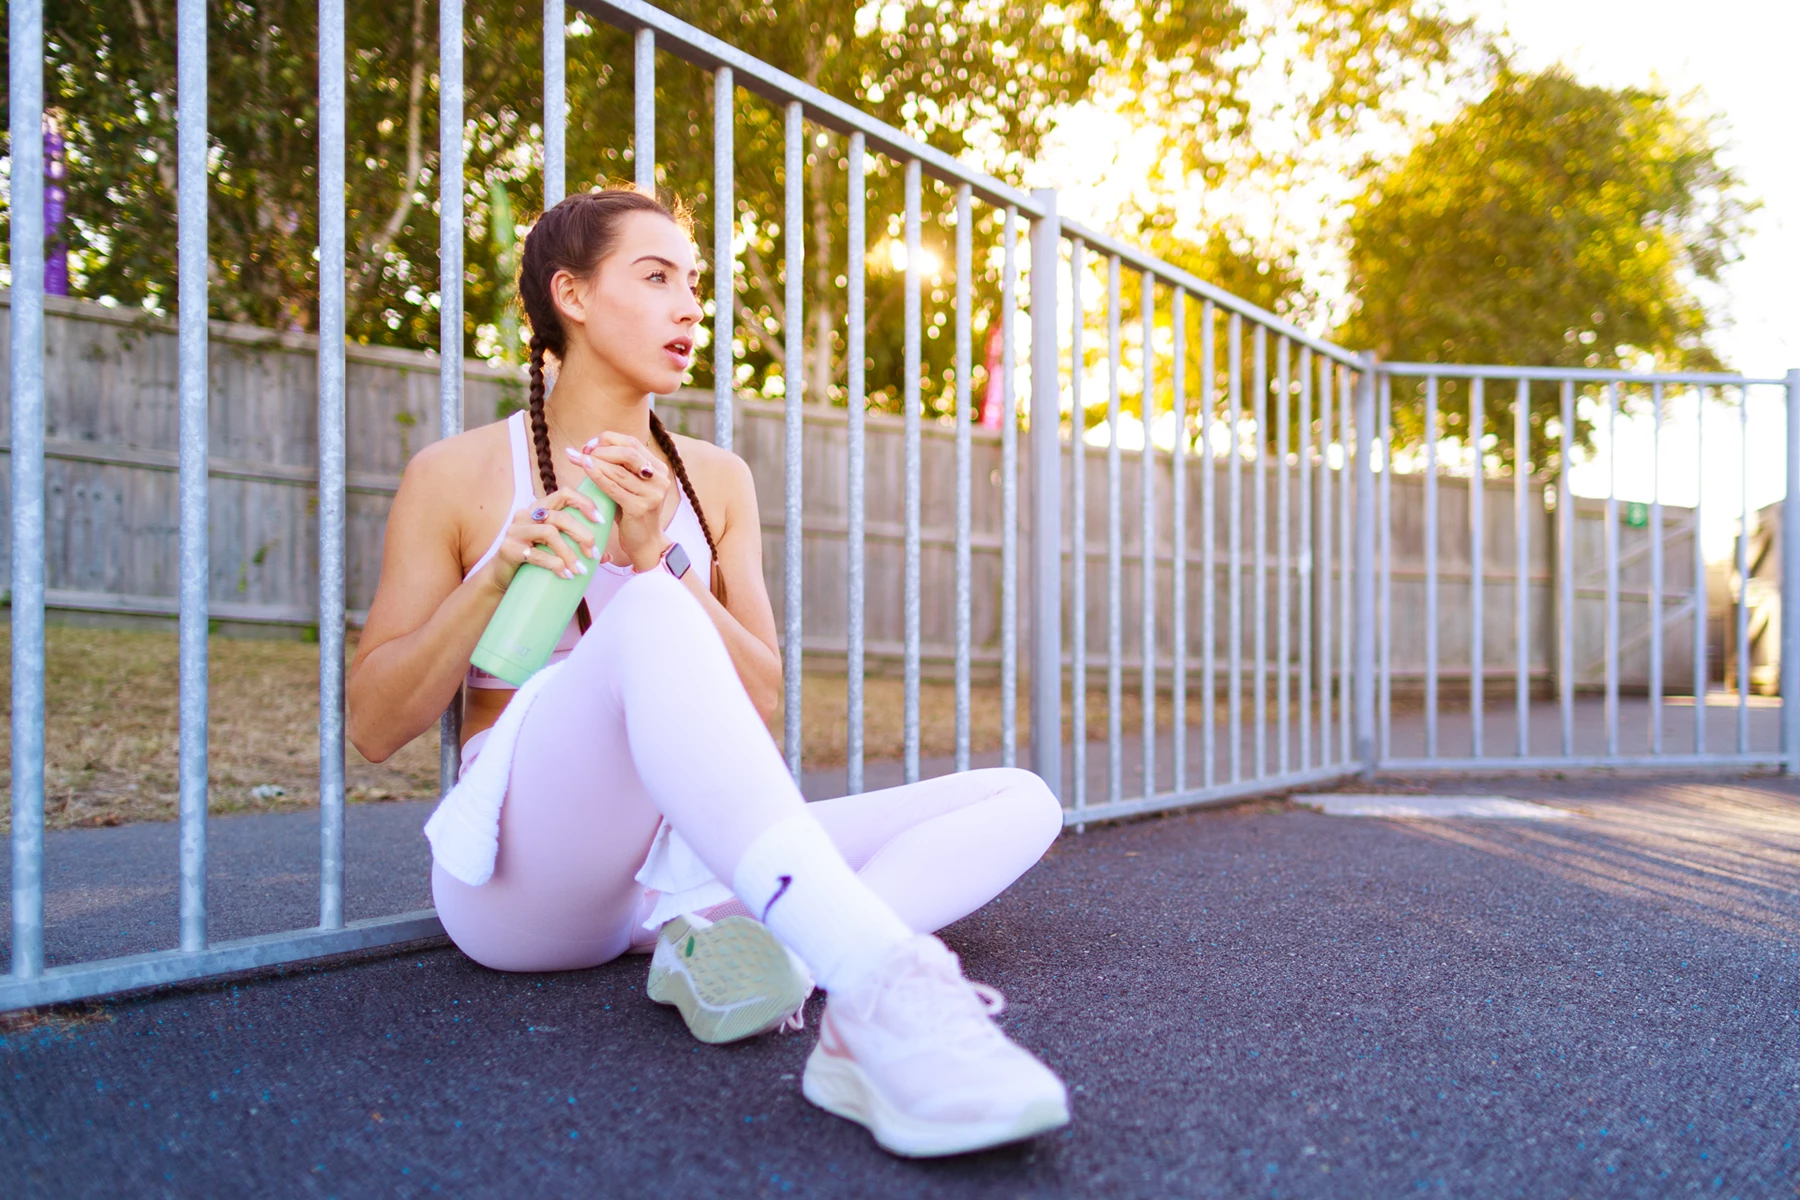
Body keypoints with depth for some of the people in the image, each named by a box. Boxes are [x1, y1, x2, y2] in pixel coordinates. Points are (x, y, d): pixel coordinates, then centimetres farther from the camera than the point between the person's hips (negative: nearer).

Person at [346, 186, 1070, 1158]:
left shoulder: (715, 482, 12)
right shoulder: (458, 476, 4)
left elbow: (758, 706, 6)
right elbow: (373, 728, 3)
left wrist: (658, 557, -9)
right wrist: (496, 577, -13)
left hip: (681, 866, 5)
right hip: (520, 873, -4)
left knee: (1021, 800, -9)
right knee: (649, 617, -34)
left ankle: (727, 939, -33)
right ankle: (881, 980, -50)